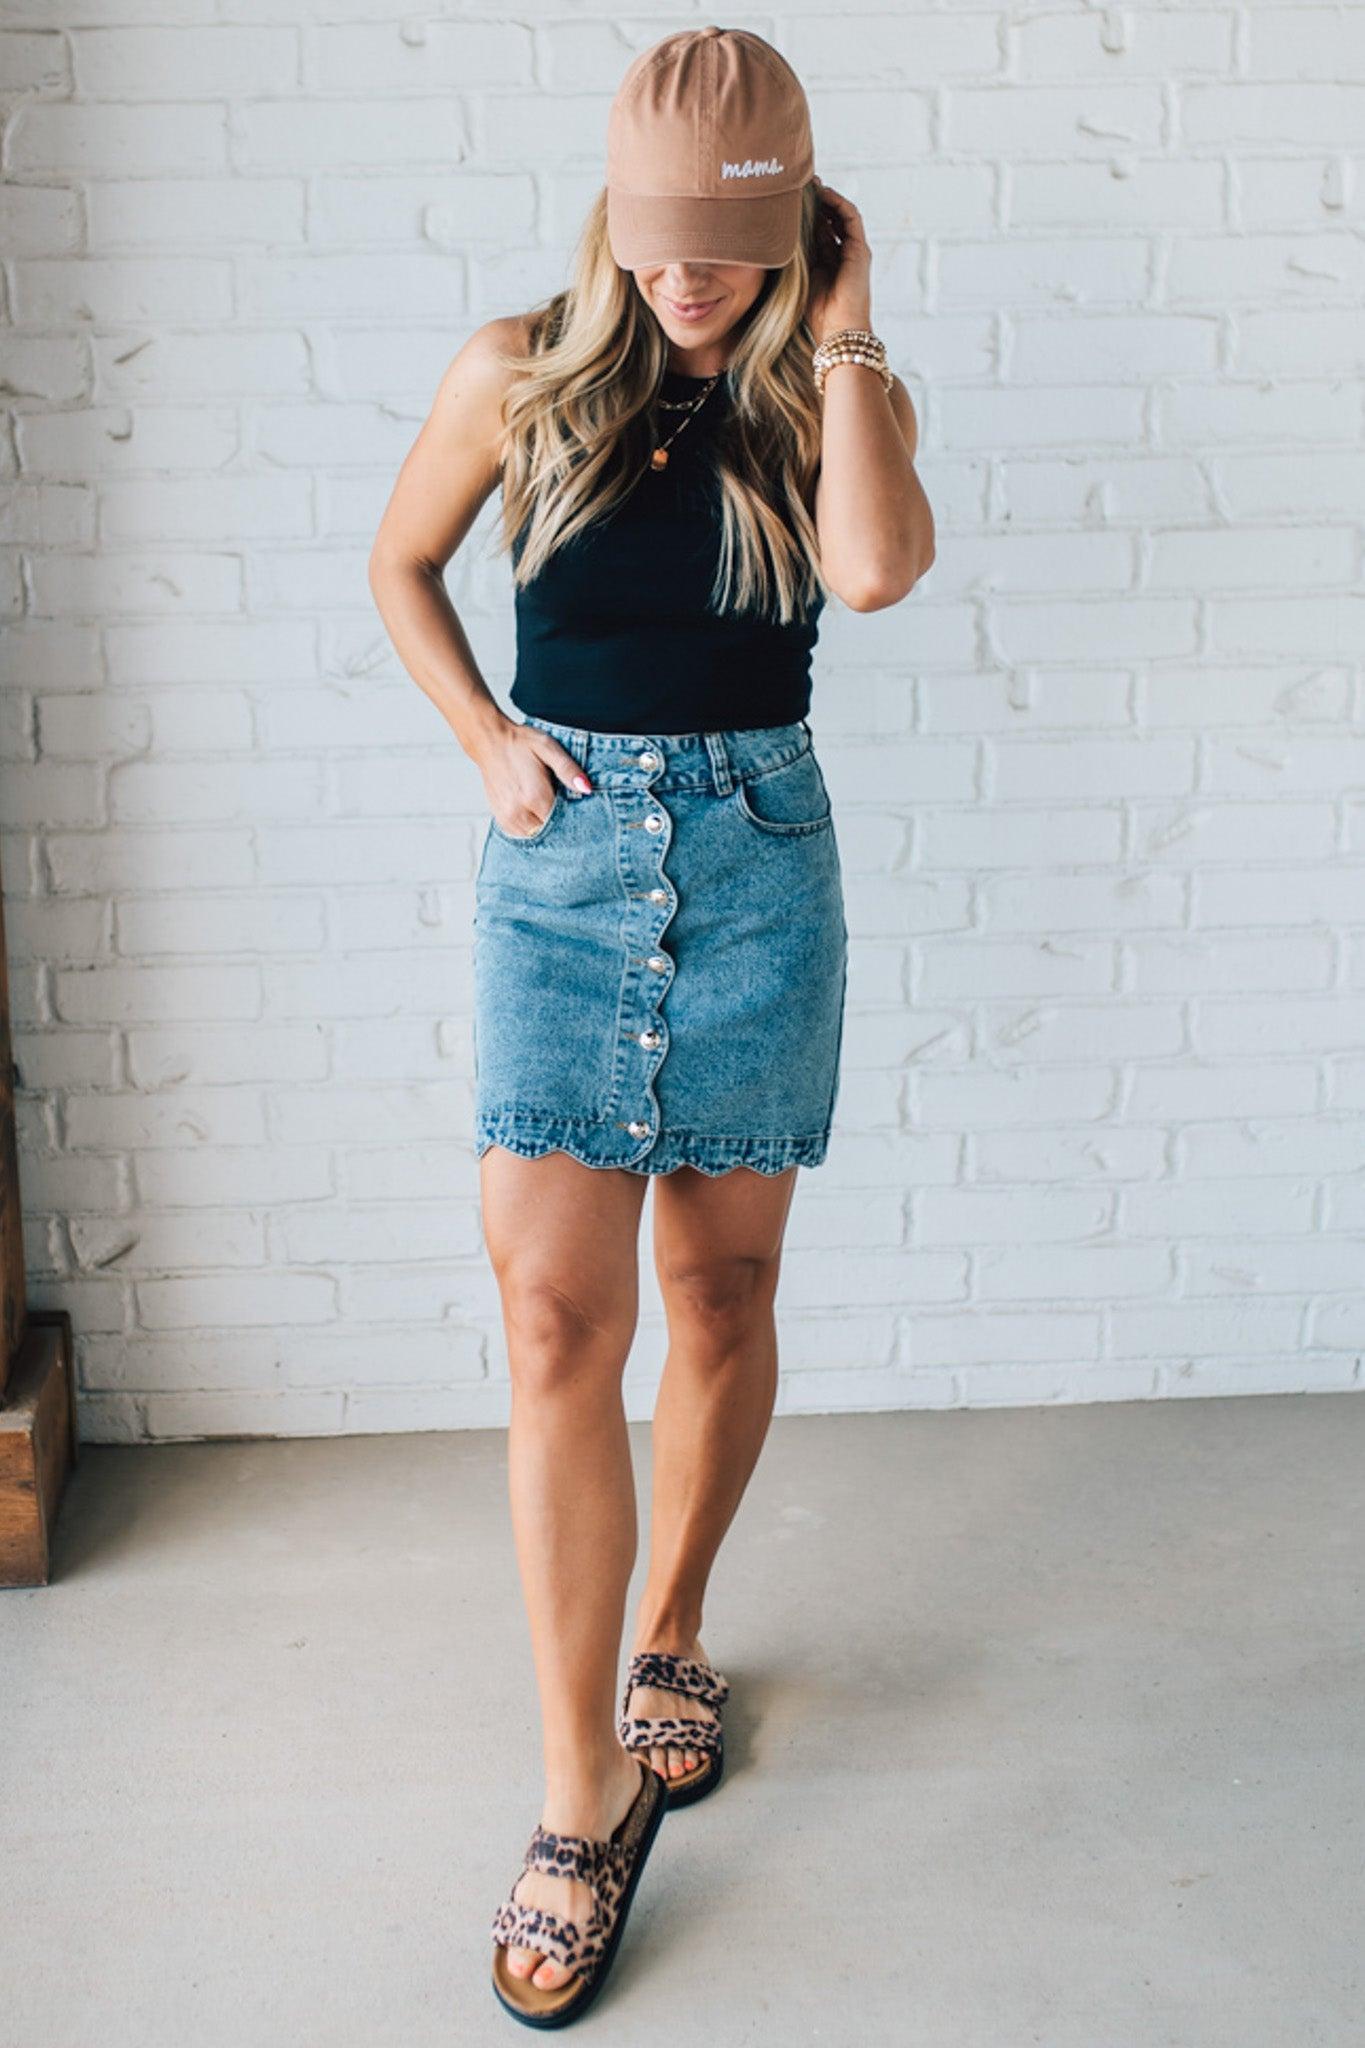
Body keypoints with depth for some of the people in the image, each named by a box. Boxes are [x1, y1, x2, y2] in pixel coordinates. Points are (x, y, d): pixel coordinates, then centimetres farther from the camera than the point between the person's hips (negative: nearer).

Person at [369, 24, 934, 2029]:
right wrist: (486, 739, 2)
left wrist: (838, 343, -12)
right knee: (557, 1321, -8)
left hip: (758, 859, 1)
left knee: (722, 1296, 9)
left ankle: (671, 1630, 34)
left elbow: (878, 567, -20)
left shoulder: (835, 397, 1)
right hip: (565, 851, -1)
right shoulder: (521, 373, 1)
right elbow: (401, 564, 15)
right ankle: (586, 1792, 1)